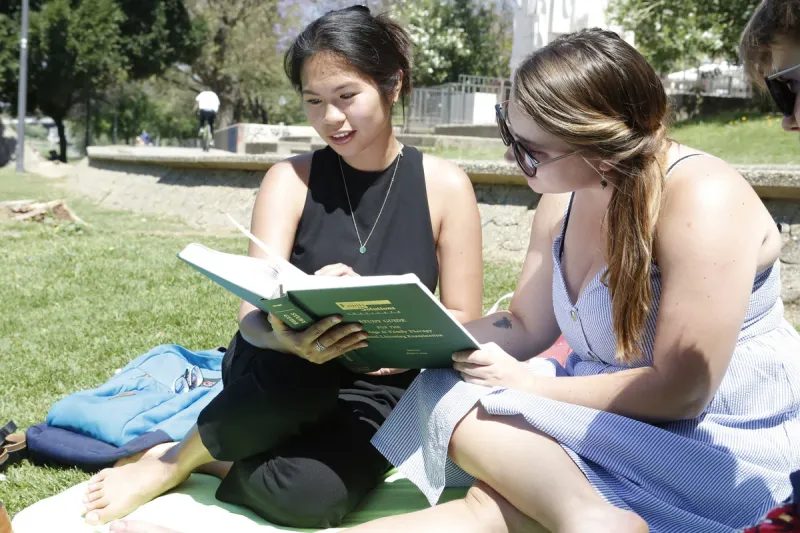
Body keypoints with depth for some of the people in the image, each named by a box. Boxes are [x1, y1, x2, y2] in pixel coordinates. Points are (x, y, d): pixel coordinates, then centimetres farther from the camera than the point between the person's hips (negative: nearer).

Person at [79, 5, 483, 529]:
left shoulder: (445, 185, -7)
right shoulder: (290, 180, -6)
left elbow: (463, 323, -4)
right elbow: (254, 312, -17)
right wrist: (290, 337, -41)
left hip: (374, 390, 0)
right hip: (278, 374, 0)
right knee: (301, 367, -39)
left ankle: (184, 463, -6)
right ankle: (171, 463, -12)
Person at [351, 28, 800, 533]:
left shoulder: (703, 200, -23)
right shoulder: (564, 196, 1)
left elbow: (681, 390, -22)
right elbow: (527, 327, 7)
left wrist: (525, 383, -19)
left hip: (716, 446, -9)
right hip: (617, 414, 9)